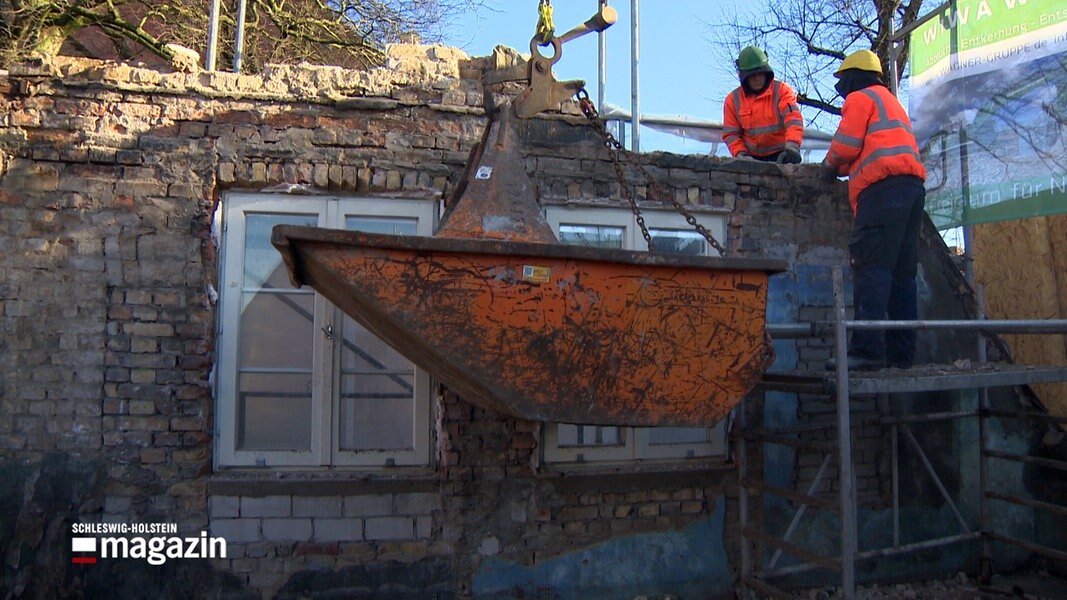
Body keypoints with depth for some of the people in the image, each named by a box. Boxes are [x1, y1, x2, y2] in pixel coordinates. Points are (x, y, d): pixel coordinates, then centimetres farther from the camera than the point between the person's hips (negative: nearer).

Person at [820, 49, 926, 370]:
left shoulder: (860, 98, 8)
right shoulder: (891, 102, 35)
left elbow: (845, 145, -3)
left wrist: (829, 167, 15)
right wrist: (844, 168, 26)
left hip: (883, 187, -9)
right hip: (912, 184, 9)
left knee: (871, 267, -17)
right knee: (901, 272, 5)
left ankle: (867, 349, -25)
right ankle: (901, 353, 4)